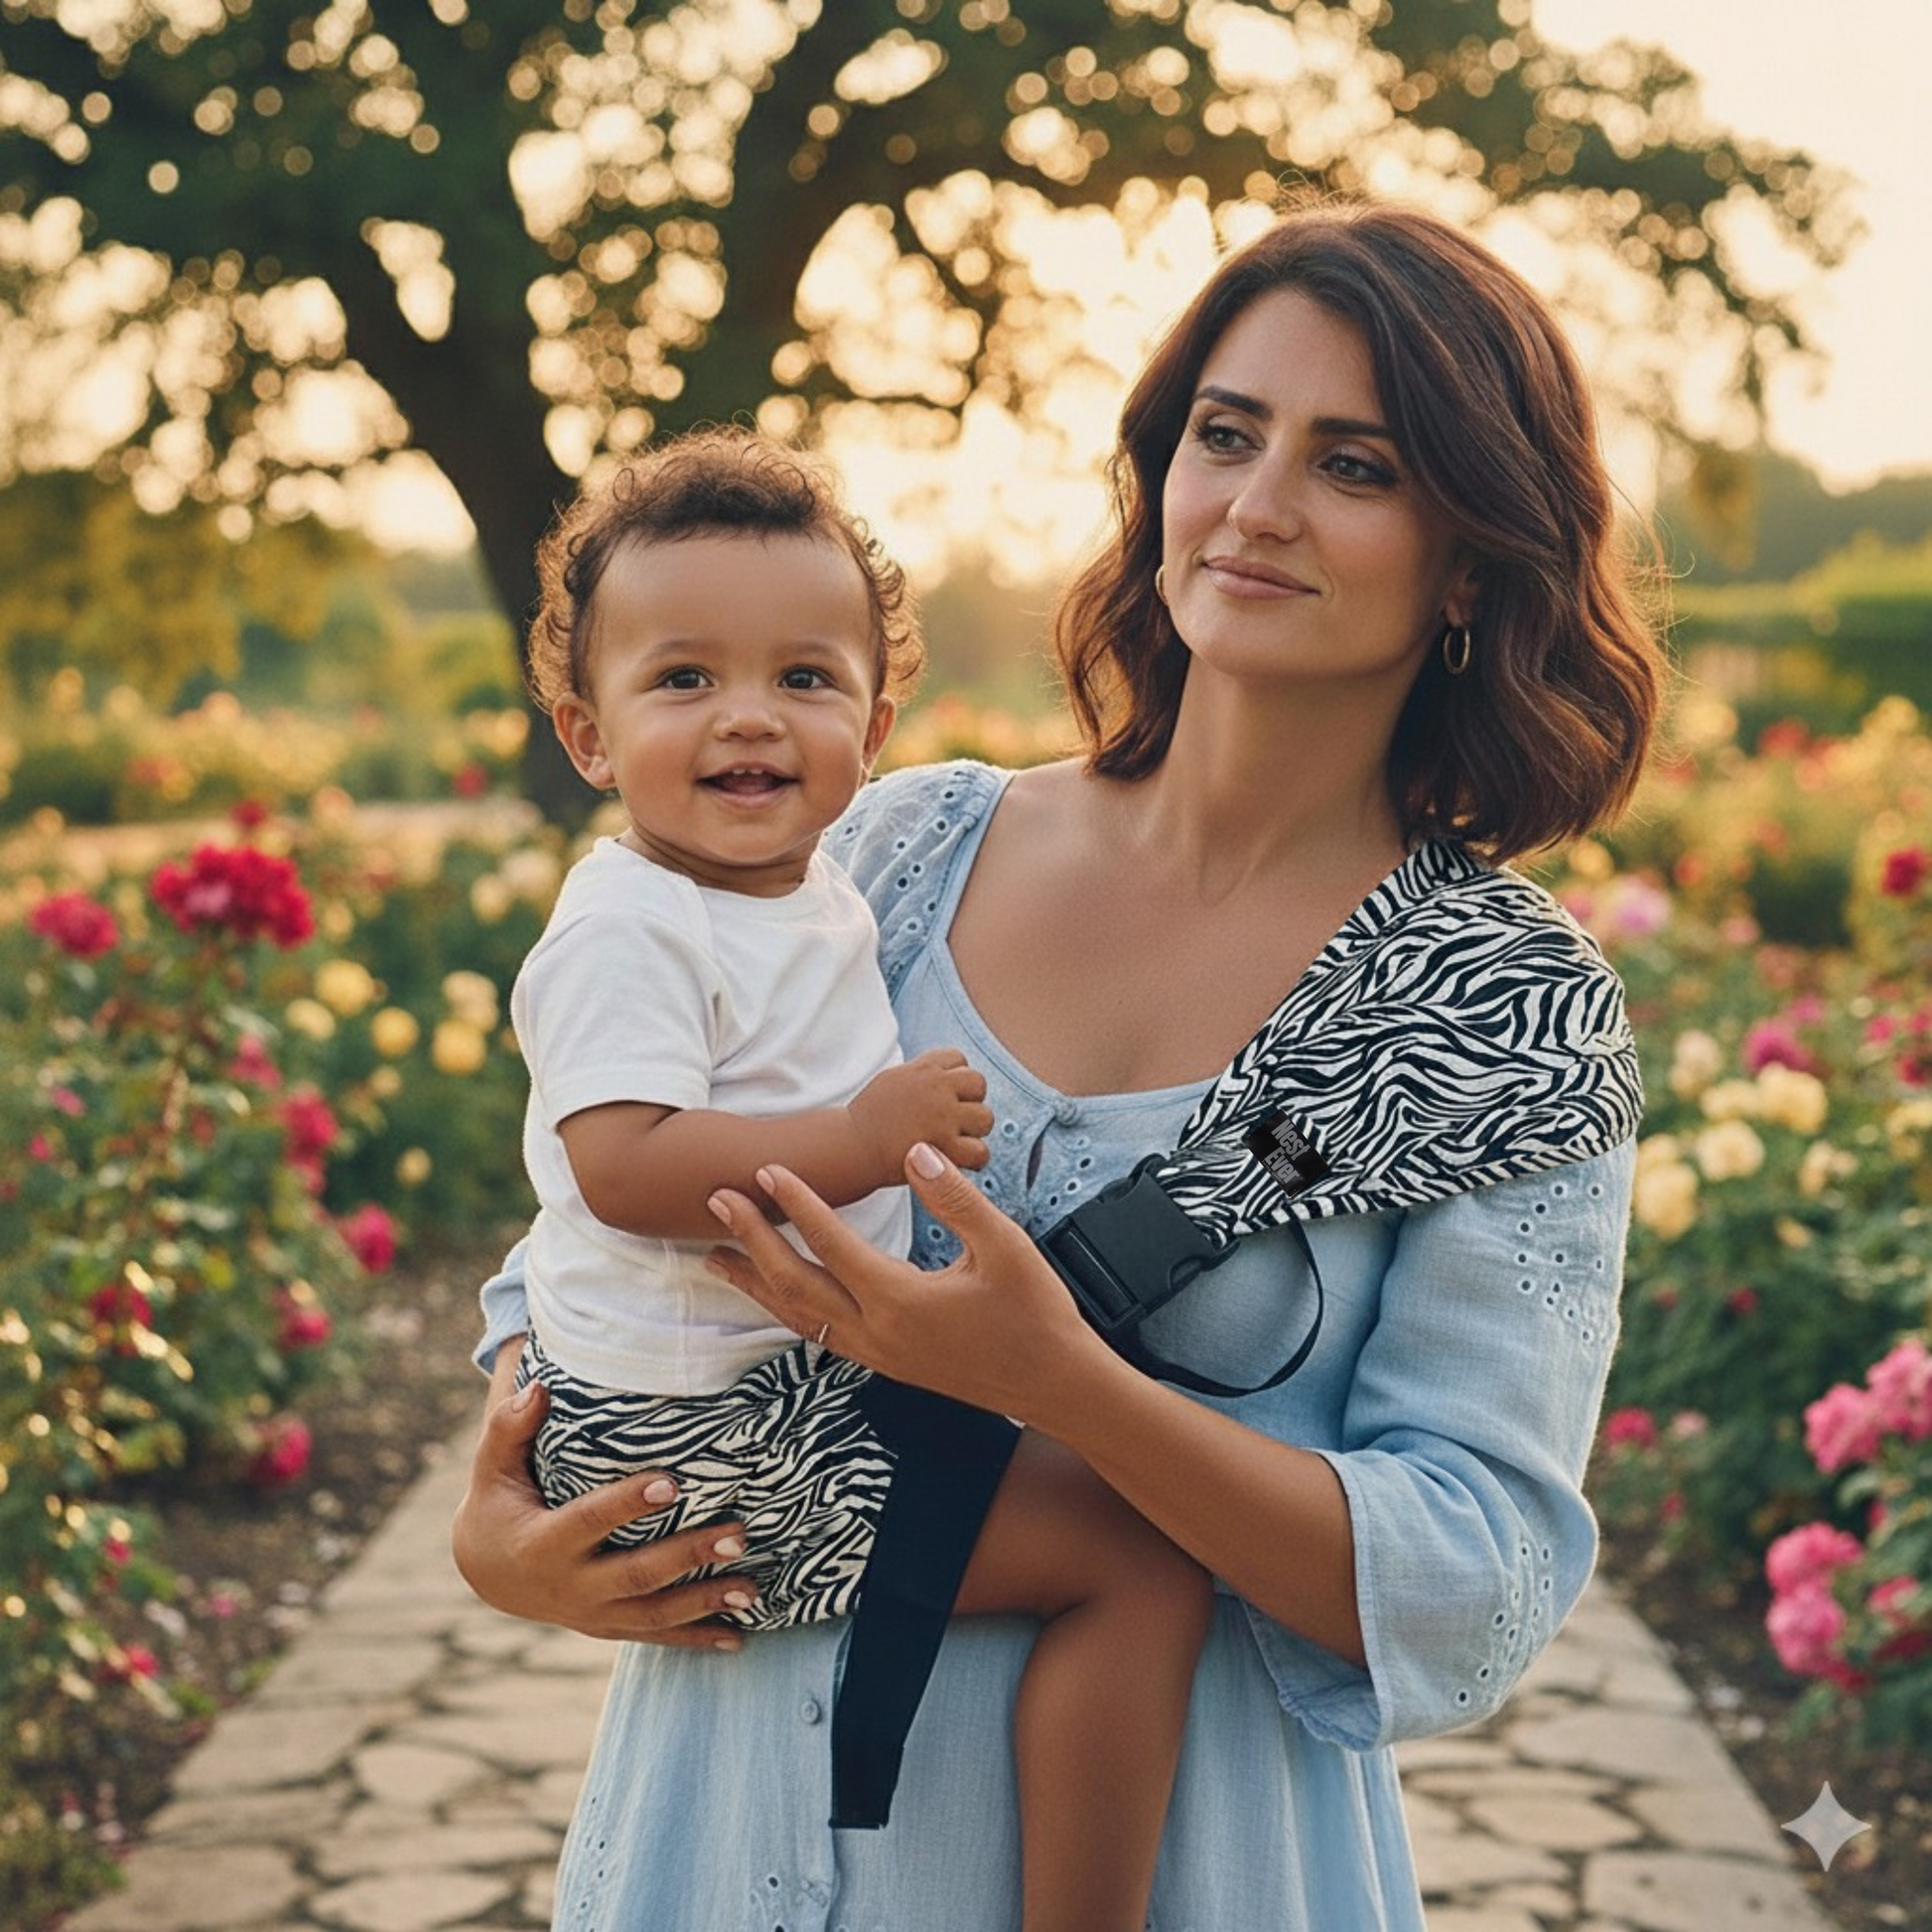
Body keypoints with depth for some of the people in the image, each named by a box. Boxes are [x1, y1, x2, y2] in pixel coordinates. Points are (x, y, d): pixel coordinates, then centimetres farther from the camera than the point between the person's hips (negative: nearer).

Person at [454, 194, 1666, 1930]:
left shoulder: (1519, 1019, -9)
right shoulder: (910, 845, -1)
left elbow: (1478, 1592, -15)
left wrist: (1054, 1381, -28)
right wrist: (500, 1518, -8)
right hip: (744, 1793, 3)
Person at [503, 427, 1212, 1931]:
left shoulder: (824, 896, 11)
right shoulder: (630, 931, -19)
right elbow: (625, 1167, -31)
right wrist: (861, 1142, -32)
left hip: (802, 1390, 10)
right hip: (705, 1446, -10)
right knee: (1145, 1556, -15)